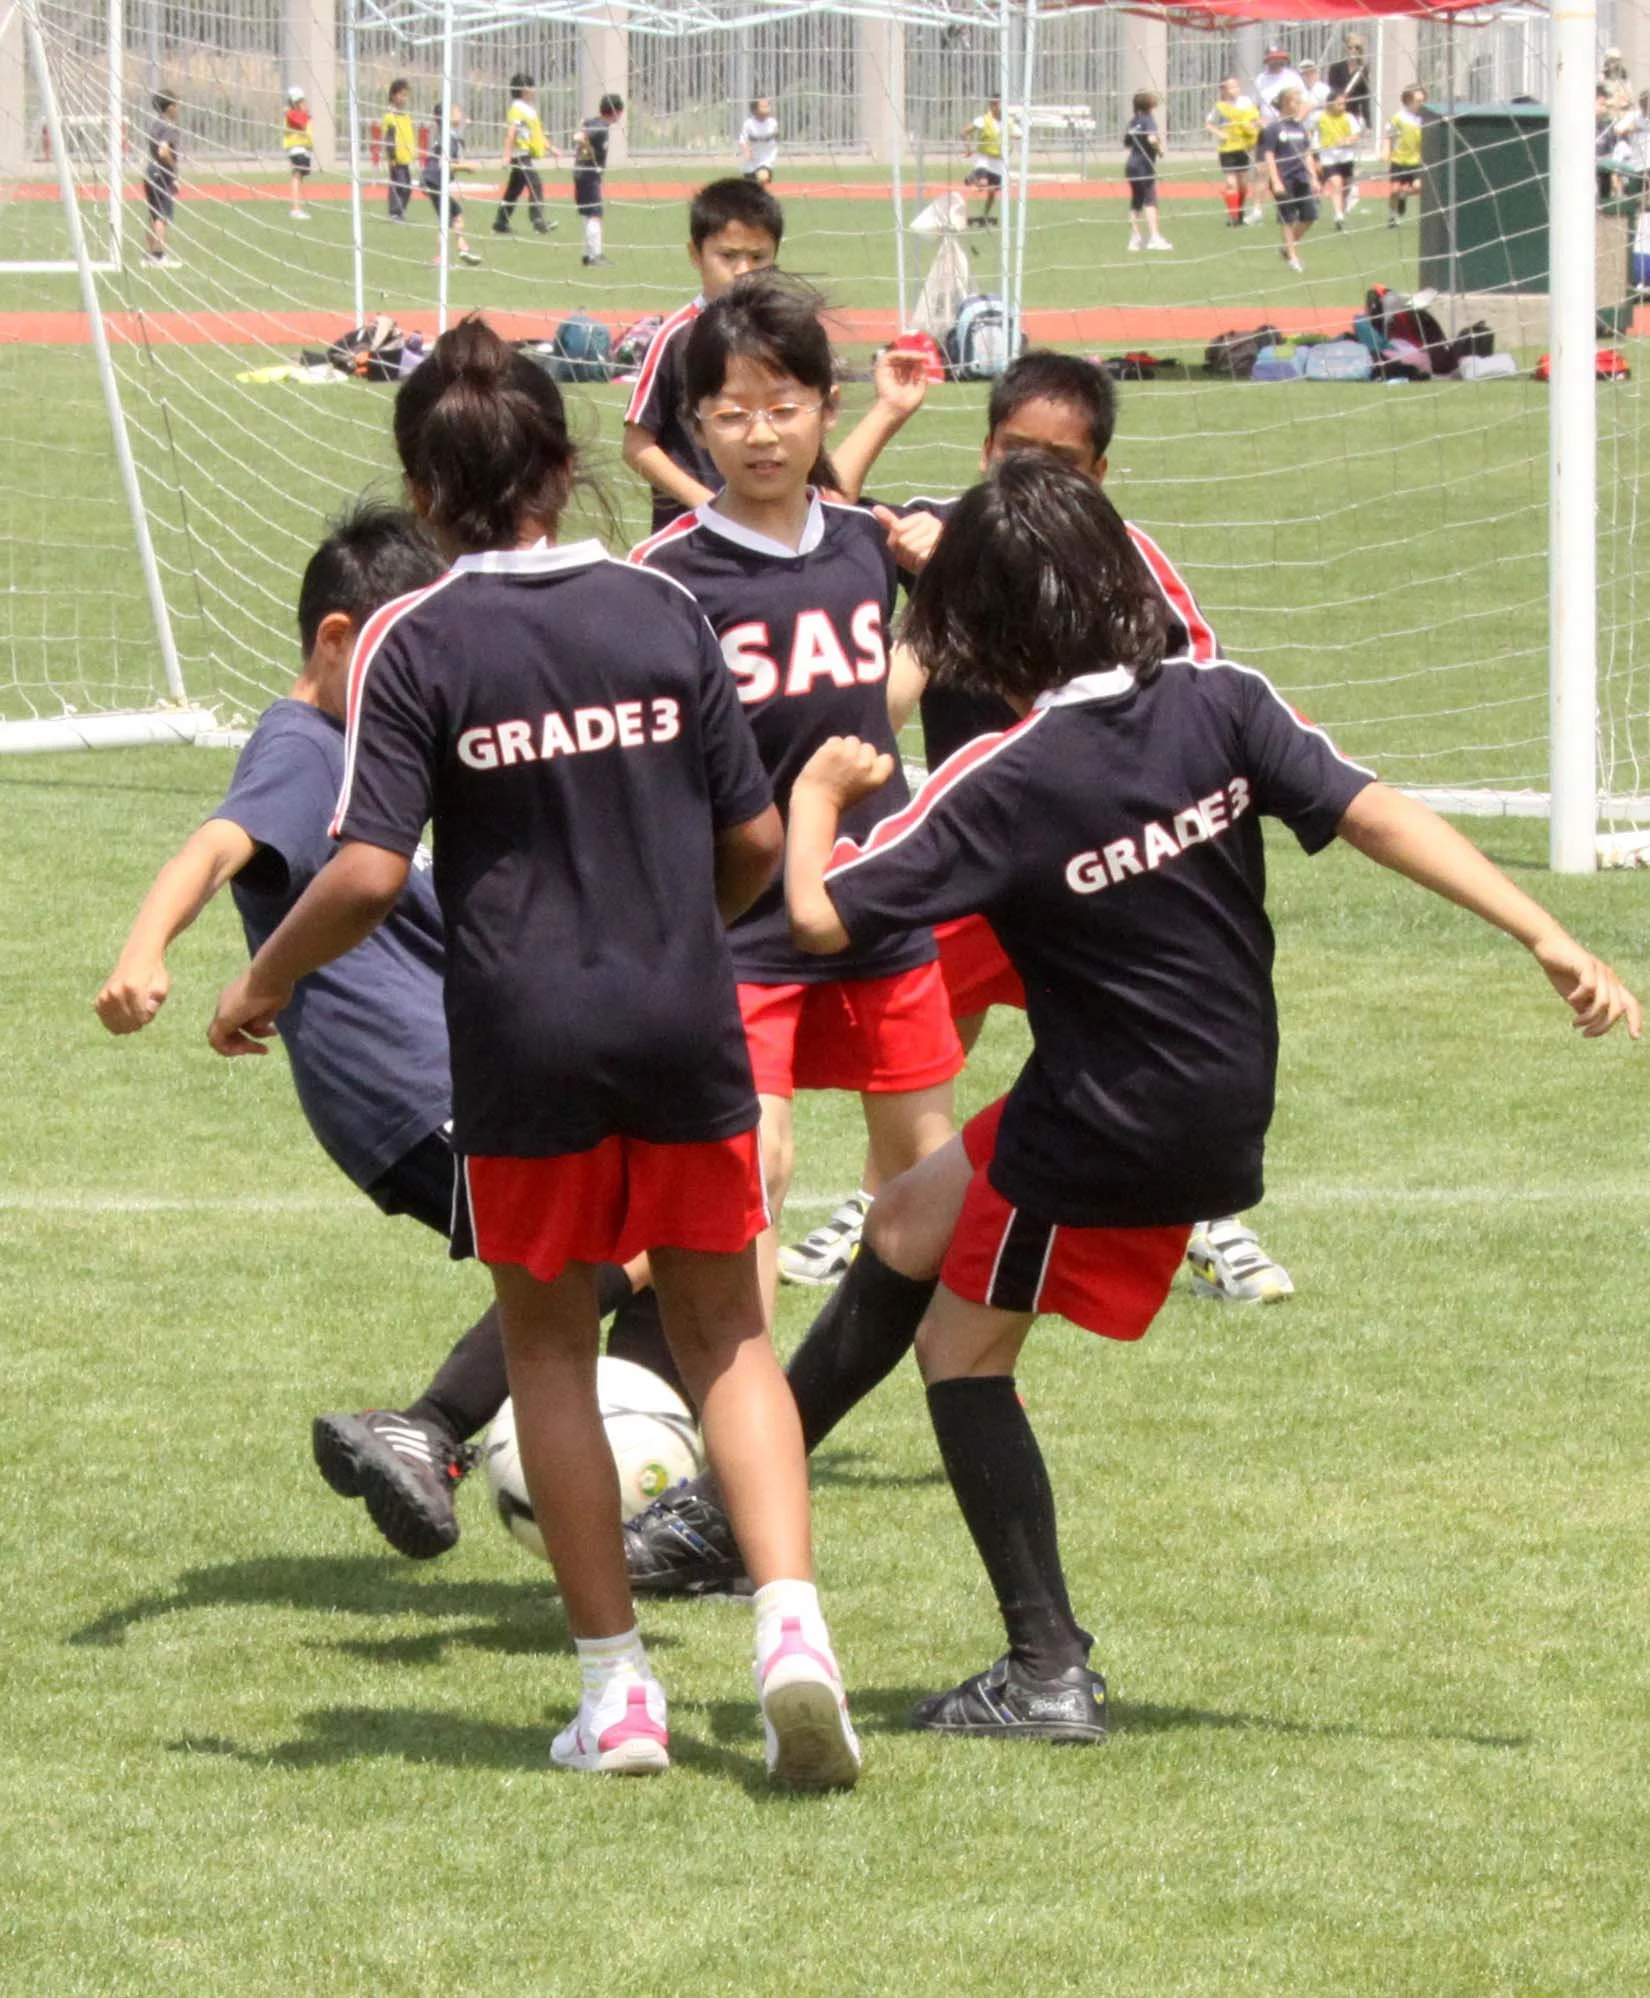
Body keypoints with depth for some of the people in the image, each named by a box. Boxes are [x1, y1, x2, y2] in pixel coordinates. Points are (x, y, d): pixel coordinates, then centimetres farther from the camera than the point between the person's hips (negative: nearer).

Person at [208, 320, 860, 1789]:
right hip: (688, 1029, 2)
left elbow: (367, 876, -14)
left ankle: (617, 1689, 13)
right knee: (724, 1335, 12)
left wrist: (258, 989, 2)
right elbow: (756, 843, 6)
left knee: (551, 1351, 12)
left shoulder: (417, 643, -7)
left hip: (526, 1048, -2)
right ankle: (791, 1621, -9)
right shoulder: (662, 612, 2)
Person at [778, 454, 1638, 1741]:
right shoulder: (1219, 706, -9)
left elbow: (821, 916, -23)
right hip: (1226, 1102, 7)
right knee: (906, 1226, 23)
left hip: (1103, 1129, -7)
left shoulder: (1005, 788, -21)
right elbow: (1374, 816, -16)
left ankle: (1049, 1672, 9)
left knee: (962, 1347, 11)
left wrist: (817, 792, -2)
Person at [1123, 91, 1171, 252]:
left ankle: (1135, 238, 14)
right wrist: (1160, 149, -8)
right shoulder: (1148, 120, -9)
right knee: (1150, 201, -10)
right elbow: (1152, 138, -24)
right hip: (1145, 164, -7)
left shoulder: (1132, 122, 13)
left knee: (1136, 202, 13)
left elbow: (1127, 146, 17)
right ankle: (1154, 237, -19)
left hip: (1131, 164, 7)